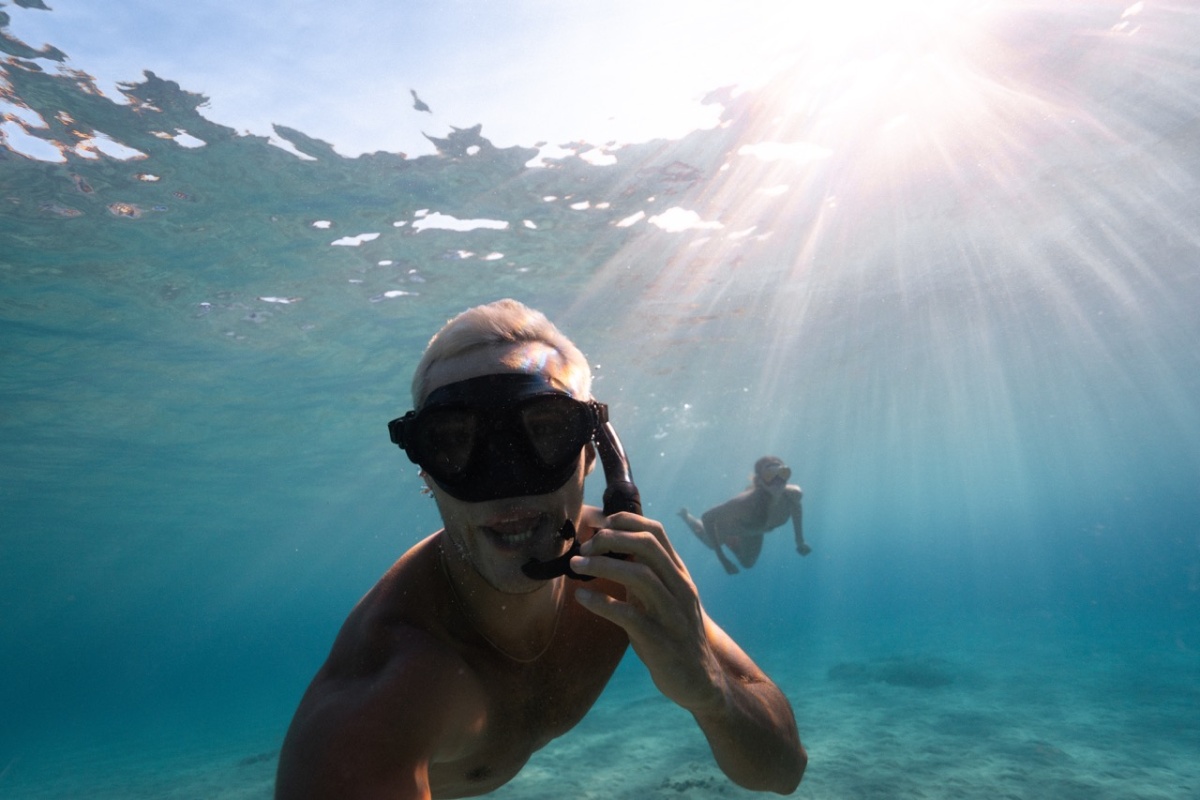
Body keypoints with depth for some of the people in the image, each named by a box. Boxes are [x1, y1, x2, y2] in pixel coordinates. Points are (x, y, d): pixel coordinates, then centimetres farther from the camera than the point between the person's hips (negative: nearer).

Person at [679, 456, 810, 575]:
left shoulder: (793, 494, -37)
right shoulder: (746, 501, -49)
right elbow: (707, 518, -37)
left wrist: (800, 541, -3)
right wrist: (722, 558, -38)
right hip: (730, 525, -4)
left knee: (748, 563, 30)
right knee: (710, 542, 32)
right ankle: (686, 516, 55)